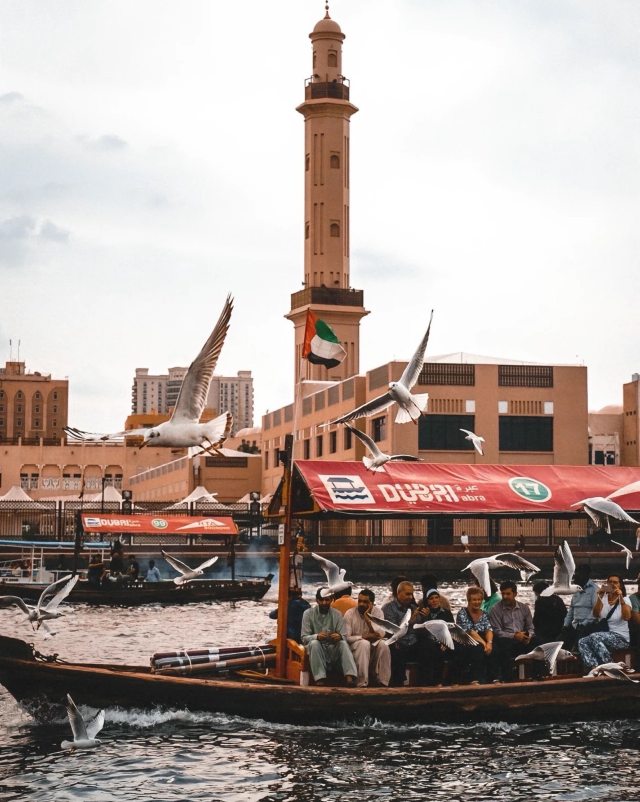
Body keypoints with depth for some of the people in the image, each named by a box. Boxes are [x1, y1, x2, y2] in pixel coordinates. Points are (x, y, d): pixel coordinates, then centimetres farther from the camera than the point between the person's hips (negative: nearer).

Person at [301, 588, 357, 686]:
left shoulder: (337, 614, 5)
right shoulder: (308, 613, 0)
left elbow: (344, 637, 0)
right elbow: (304, 638, -6)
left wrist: (340, 637, -26)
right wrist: (316, 636, -29)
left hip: (333, 650, 2)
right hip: (316, 649, -2)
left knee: (343, 643, -29)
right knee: (315, 643, -34)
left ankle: (349, 678, -46)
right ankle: (320, 679, -41)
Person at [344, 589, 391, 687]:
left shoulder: (378, 612, -1)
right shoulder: (350, 613, -7)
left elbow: (381, 635, -14)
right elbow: (346, 637, -13)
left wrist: (368, 619, -21)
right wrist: (364, 637, -24)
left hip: (374, 646, 3)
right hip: (355, 647, -2)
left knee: (383, 644, -29)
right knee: (364, 644, -36)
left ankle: (382, 681, -23)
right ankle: (362, 683, -36)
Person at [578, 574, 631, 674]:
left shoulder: (625, 599, 0)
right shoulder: (603, 597, 10)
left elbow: (626, 617, -19)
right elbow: (595, 615, -4)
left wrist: (621, 598, -26)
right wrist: (599, 597, -16)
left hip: (620, 637, -4)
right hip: (603, 635, 4)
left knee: (594, 637, -33)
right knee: (582, 642, -25)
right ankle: (593, 667, -43)